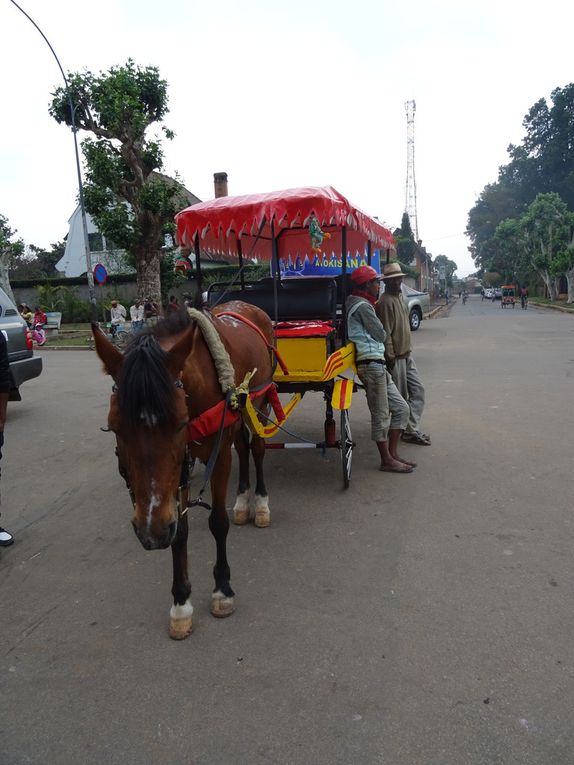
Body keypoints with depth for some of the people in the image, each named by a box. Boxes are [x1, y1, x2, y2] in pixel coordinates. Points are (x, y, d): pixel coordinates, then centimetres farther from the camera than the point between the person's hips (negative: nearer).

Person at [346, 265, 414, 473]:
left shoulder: (355, 303, 19)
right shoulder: (363, 306, -12)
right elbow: (381, 335, -7)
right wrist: (379, 332, 11)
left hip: (378, 364, 10)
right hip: (372, 364, -10)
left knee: (401, 408, 12)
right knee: (381, 415, -2)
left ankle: (393, 454, 18)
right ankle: (387, 461, 9)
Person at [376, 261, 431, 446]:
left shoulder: (399, 296, 14)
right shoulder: (386, 302, -17)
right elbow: (385, 333, -20)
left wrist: (408, 349, 19)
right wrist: (390, 357, -20)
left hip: (407, 354, 10)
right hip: (396, 358, -10)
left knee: (417, 390, 9)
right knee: (401, 397, 2)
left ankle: (412, 429, 12)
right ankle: (409, 431, 15)